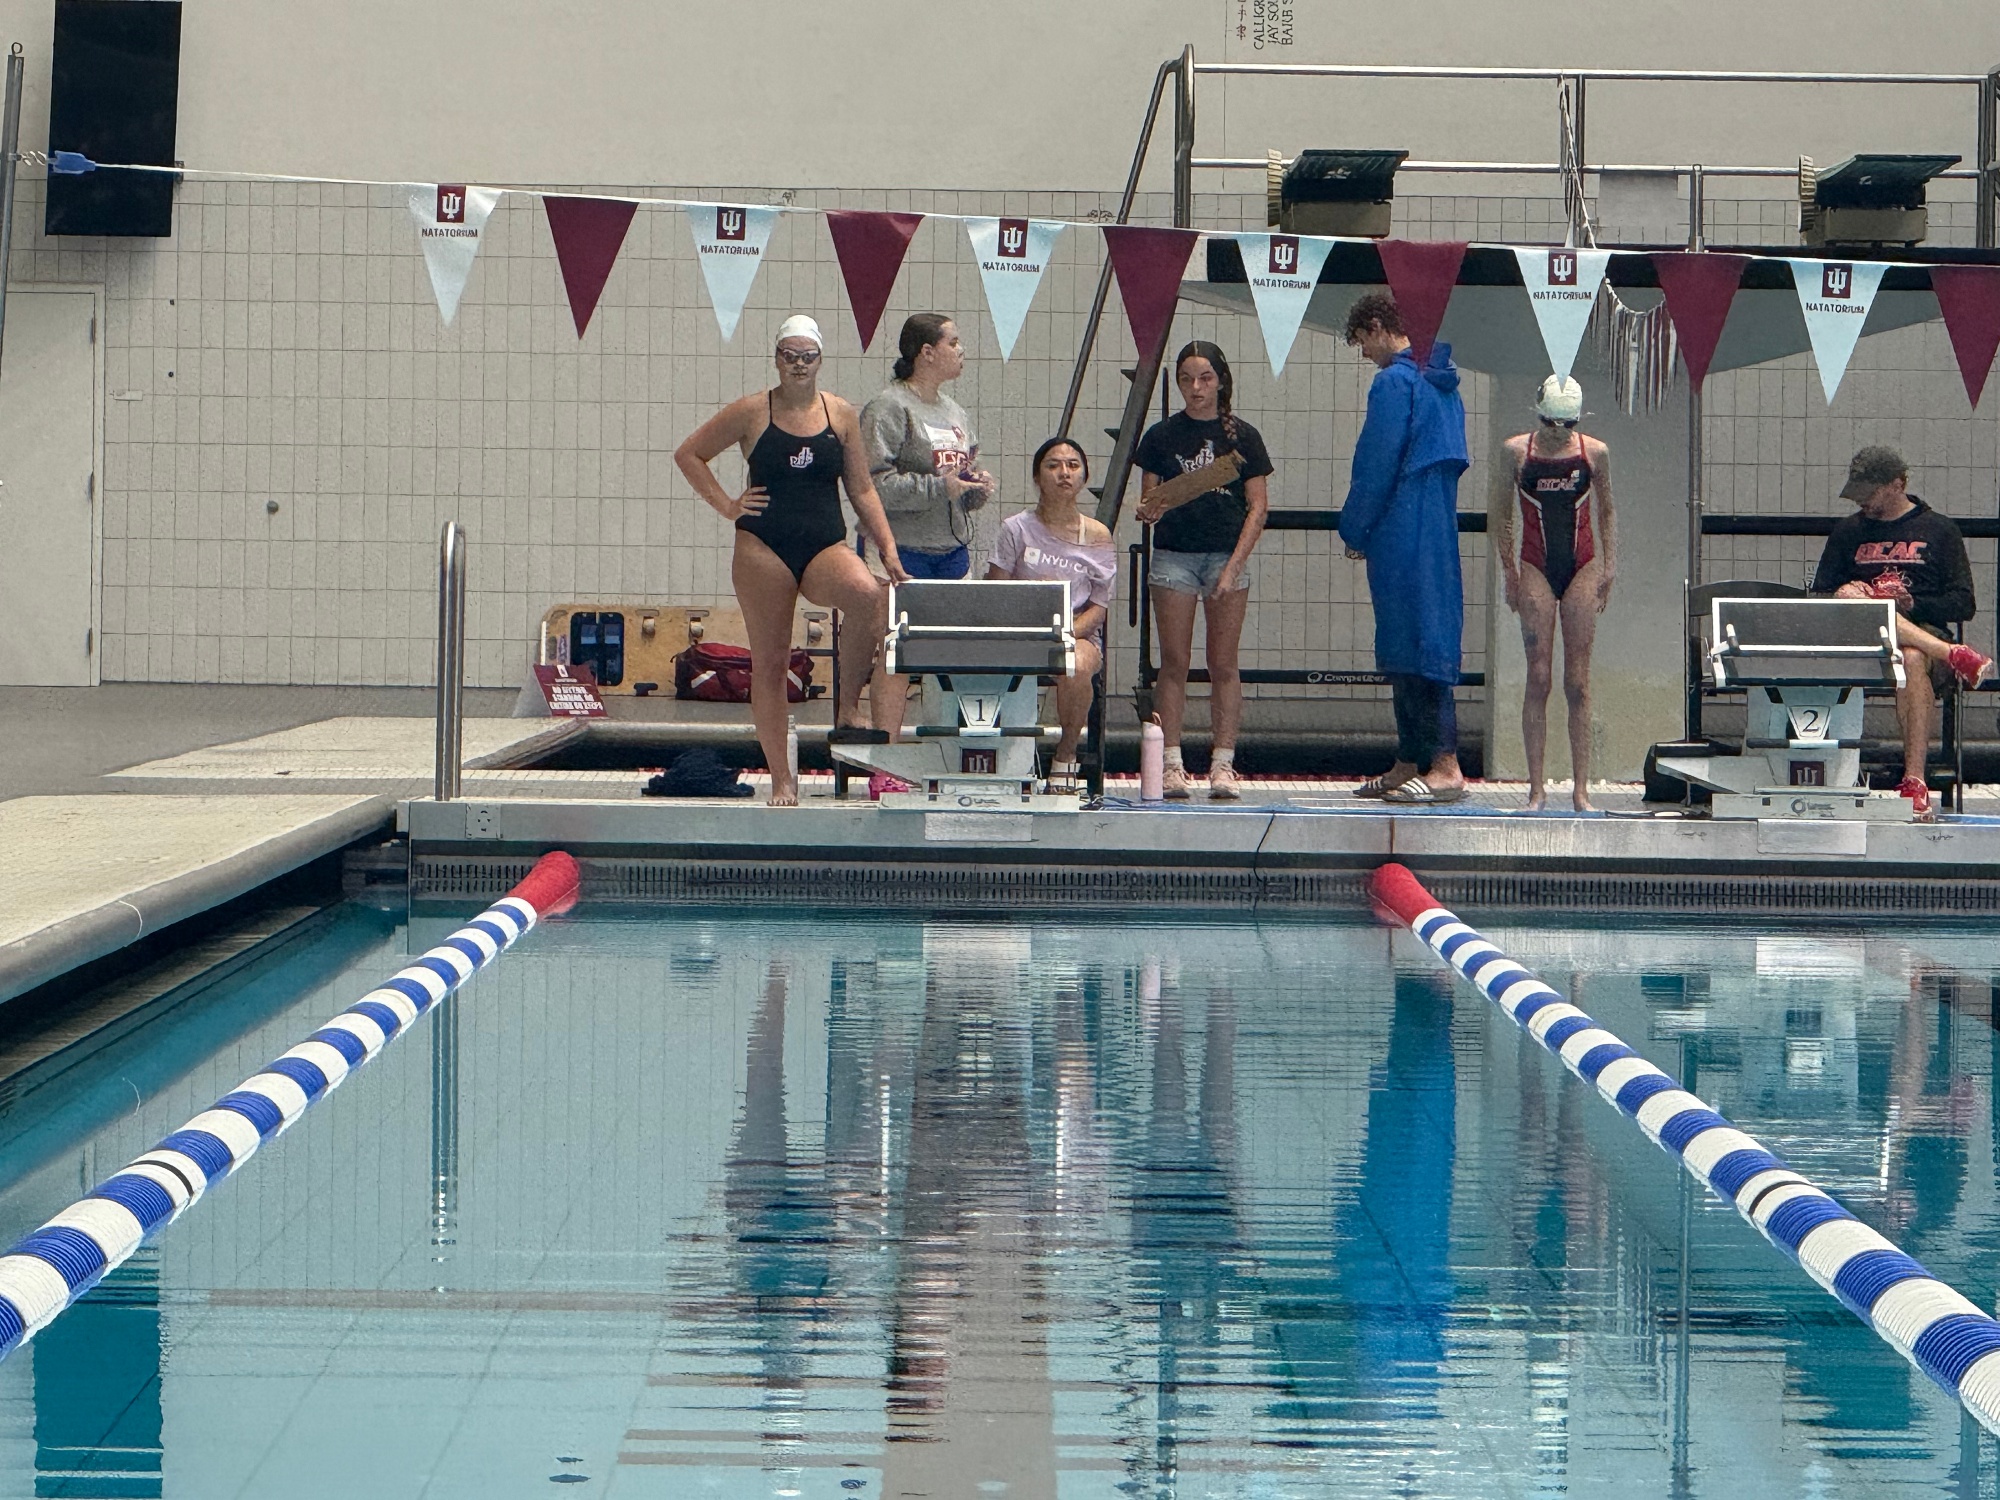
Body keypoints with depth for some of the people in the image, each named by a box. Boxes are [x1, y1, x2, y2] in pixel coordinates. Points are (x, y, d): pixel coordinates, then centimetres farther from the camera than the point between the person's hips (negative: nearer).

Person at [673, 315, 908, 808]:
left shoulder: (841, 415, 9)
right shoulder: (752, 412, 3)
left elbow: (861, 490, 12)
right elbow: (689, 454, 12)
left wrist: (889, 548, 3)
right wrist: (726, 505, 2)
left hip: (825, 545, 1)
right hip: (763, 547, -1)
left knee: (867, 595, -32)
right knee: (769, 660, -1)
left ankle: (848, 712, -18)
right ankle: (781, 779, 7)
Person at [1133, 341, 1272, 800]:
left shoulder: (1243, 436, 4)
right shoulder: (1162, 436, 6)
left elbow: (1257, 507, 2)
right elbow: (1148, 500, 7)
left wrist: (1234, 566, -7)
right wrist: (1148, 511, -18)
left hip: (1227, 554, 0)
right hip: (1174, 555, 0)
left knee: (1224, 664, 0)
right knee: (1174, 662, -1)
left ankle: (1223, 765, 1)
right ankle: (1172, 765, -1)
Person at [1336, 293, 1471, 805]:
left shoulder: (1394, 382, -12)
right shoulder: (1442, 382, 17)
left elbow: (1376, 467, -13)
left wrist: (1354, 532, -2)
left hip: (1403, 532, -9)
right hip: (1439, 529, 9)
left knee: (1419, 646, -10)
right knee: (1407, 647, 13)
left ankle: (1446, 767, -14)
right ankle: (1409, 765, 16)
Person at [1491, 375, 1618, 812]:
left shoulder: (1594, 453, 3)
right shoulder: (1516, 452, 0)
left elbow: (1607, 512, 13)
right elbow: (1500, 514, 7)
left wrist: (1609, 566, 7)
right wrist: (1508, 571, 3)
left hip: (1582, 567, 1)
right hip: (1536, 567, -1)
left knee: (1578, 682, -1)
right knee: (1539, 678, -4)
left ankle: (1581, 789, 1)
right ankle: (1536, 788, -1)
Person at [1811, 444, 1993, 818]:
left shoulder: (1938, 530, 14)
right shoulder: (1848, 531, 23)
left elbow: (1963, 605, 9)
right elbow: (1818, 597, 18)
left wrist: (1913, 604, -9)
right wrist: (1845, 594, -6)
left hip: (1922, 631, -2)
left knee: (1913, 661, -40)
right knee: (1848, 596, -32)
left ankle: (1915, 781, -49)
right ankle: (1953, 656, -41)